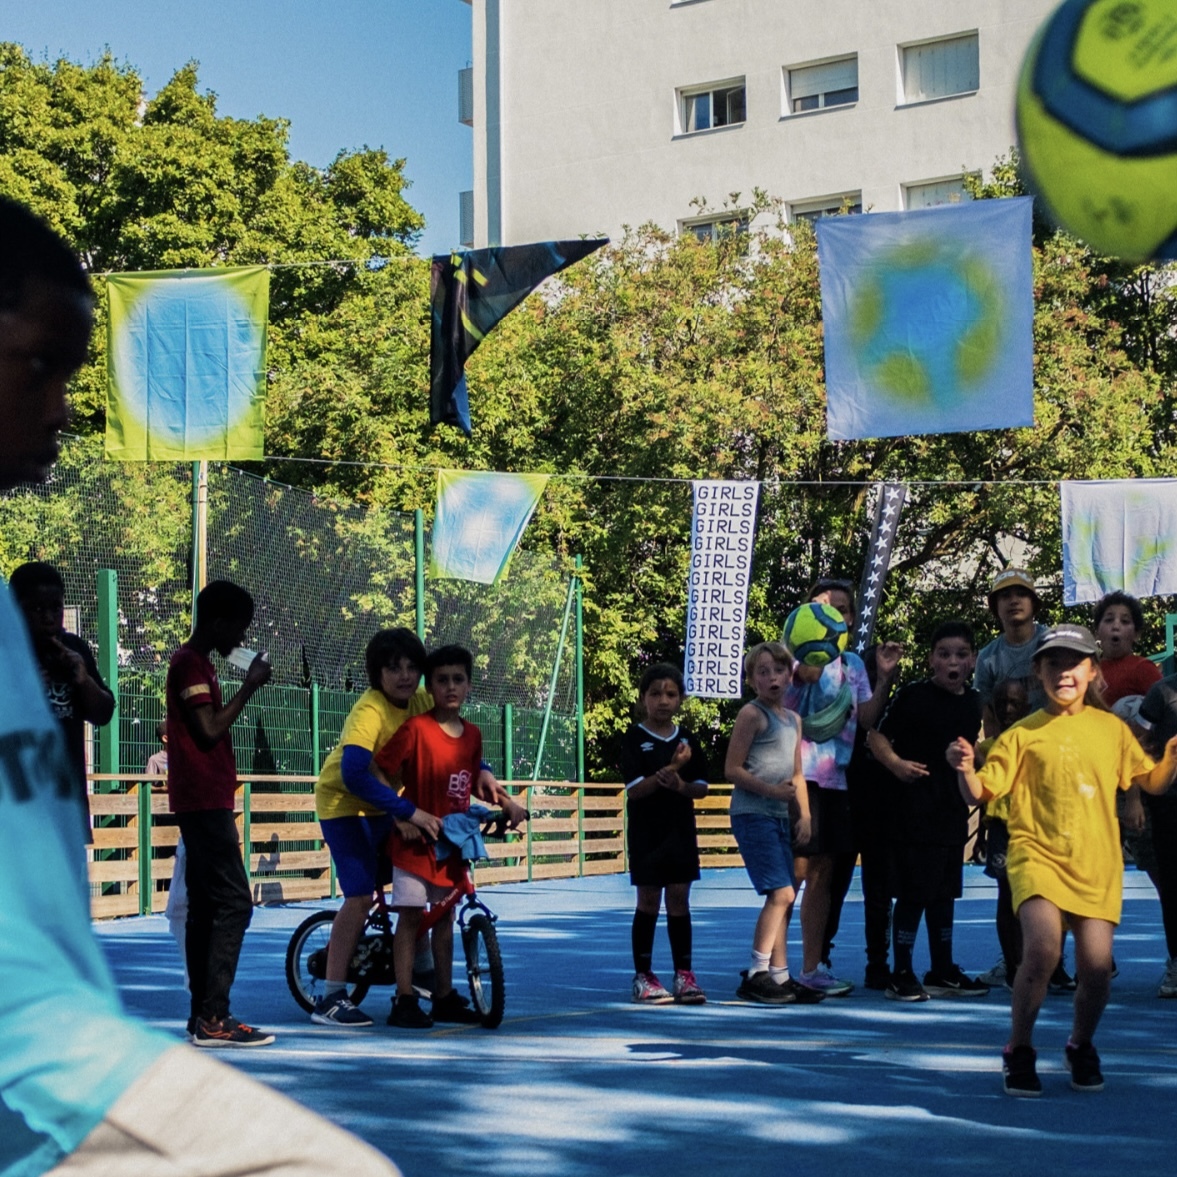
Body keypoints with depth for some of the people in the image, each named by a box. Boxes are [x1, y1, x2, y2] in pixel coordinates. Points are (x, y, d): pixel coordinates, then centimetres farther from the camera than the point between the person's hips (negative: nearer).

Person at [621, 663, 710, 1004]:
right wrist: (671, 768, -24)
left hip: (681, 832, 3)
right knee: (648, 901, 2)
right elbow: (635, 788, -14)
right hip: (646, 832, -3)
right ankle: (643, 976, 9)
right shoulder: (635, 739, -5)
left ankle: (683, 974, 10)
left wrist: (681, 785, -18)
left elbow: (702, 787, 4)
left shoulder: (687, 739, 6)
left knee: (679, 900, 5)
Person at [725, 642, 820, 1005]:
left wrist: (805, 814, 10)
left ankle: (780, 976, 15)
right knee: (781, 893, -14)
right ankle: (756, 975, -9)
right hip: (753, 814, -8)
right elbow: (732, 769, -11)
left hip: (780, 816, 8)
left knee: (784, 897, 8)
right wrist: (771, 790, -20)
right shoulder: (752, 715, -7)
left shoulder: (793, 720, 16)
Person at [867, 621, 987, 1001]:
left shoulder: (972, 702, 8)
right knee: (914, 892, -4)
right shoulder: (914, 696, -11)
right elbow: (877, 737, -12)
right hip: (915, 809, -7)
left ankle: (942, 972, 24)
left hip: (953, 811, 7)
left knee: (945, 892, 14)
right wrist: (895, 763, -26)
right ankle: (902, 975, 4)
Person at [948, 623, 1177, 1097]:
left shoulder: (1112, 729, 9)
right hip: (1038, 854, -3)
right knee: (1042, 949, -23)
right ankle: (1019, 1051, -1)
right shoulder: (1024, 734, 1)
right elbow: (980, 792, -1)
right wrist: (965, 769, -22)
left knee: (1096, 965, -6)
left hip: (1097, 862, 3)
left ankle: (1081, 1047, 26)